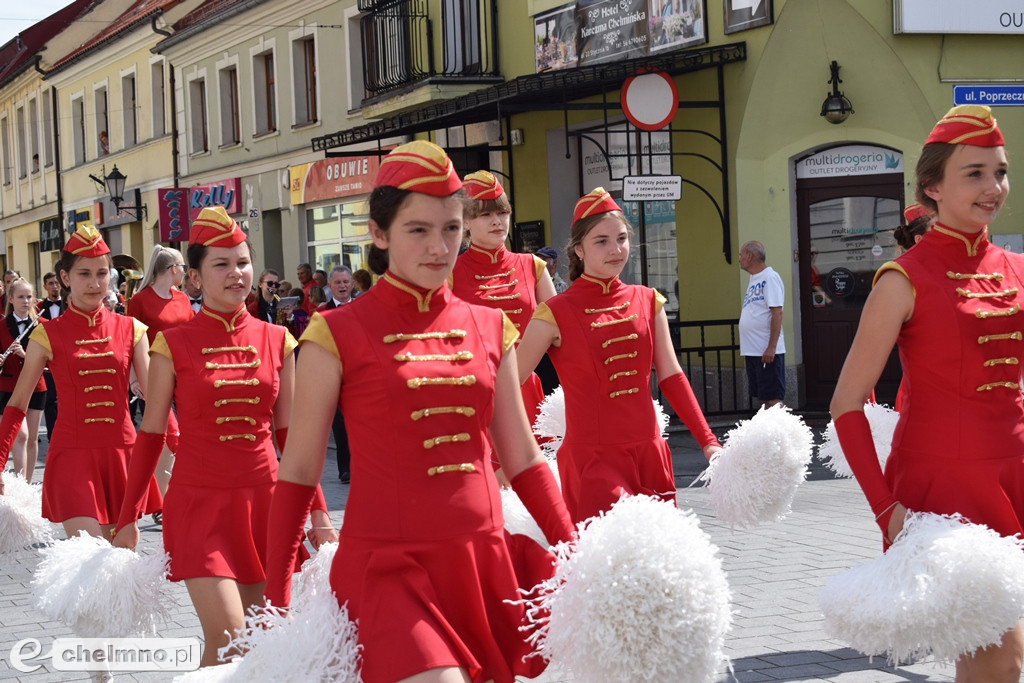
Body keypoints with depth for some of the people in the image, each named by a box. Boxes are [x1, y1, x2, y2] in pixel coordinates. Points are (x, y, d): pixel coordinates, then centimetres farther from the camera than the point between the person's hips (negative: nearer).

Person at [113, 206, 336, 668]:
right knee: (228, 640, -14)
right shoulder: (174, 344, -3)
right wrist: (128, 518, 0)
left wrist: (318, 512, 9)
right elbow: (151, 434, 2)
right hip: (200, 504, -3)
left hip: (264, 502, 3)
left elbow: (289, 433, 11)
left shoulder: (275, 341, 5)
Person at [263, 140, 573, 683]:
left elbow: (523, 459, 15)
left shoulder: (489, 329, 10)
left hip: (481, 564, 5)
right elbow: (298, 471, 1)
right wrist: (275, 600, -1)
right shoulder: (339, 335, -3)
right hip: (387, 569, -5)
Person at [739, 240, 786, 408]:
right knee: (762, 397, 11)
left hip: (767, 351, -9)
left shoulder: (770, 278, -11)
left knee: (773, 397, -9)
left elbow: (777, 313, -18)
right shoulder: (753, 280, 17)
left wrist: (771, 347, -23)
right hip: (752, 350, 9)